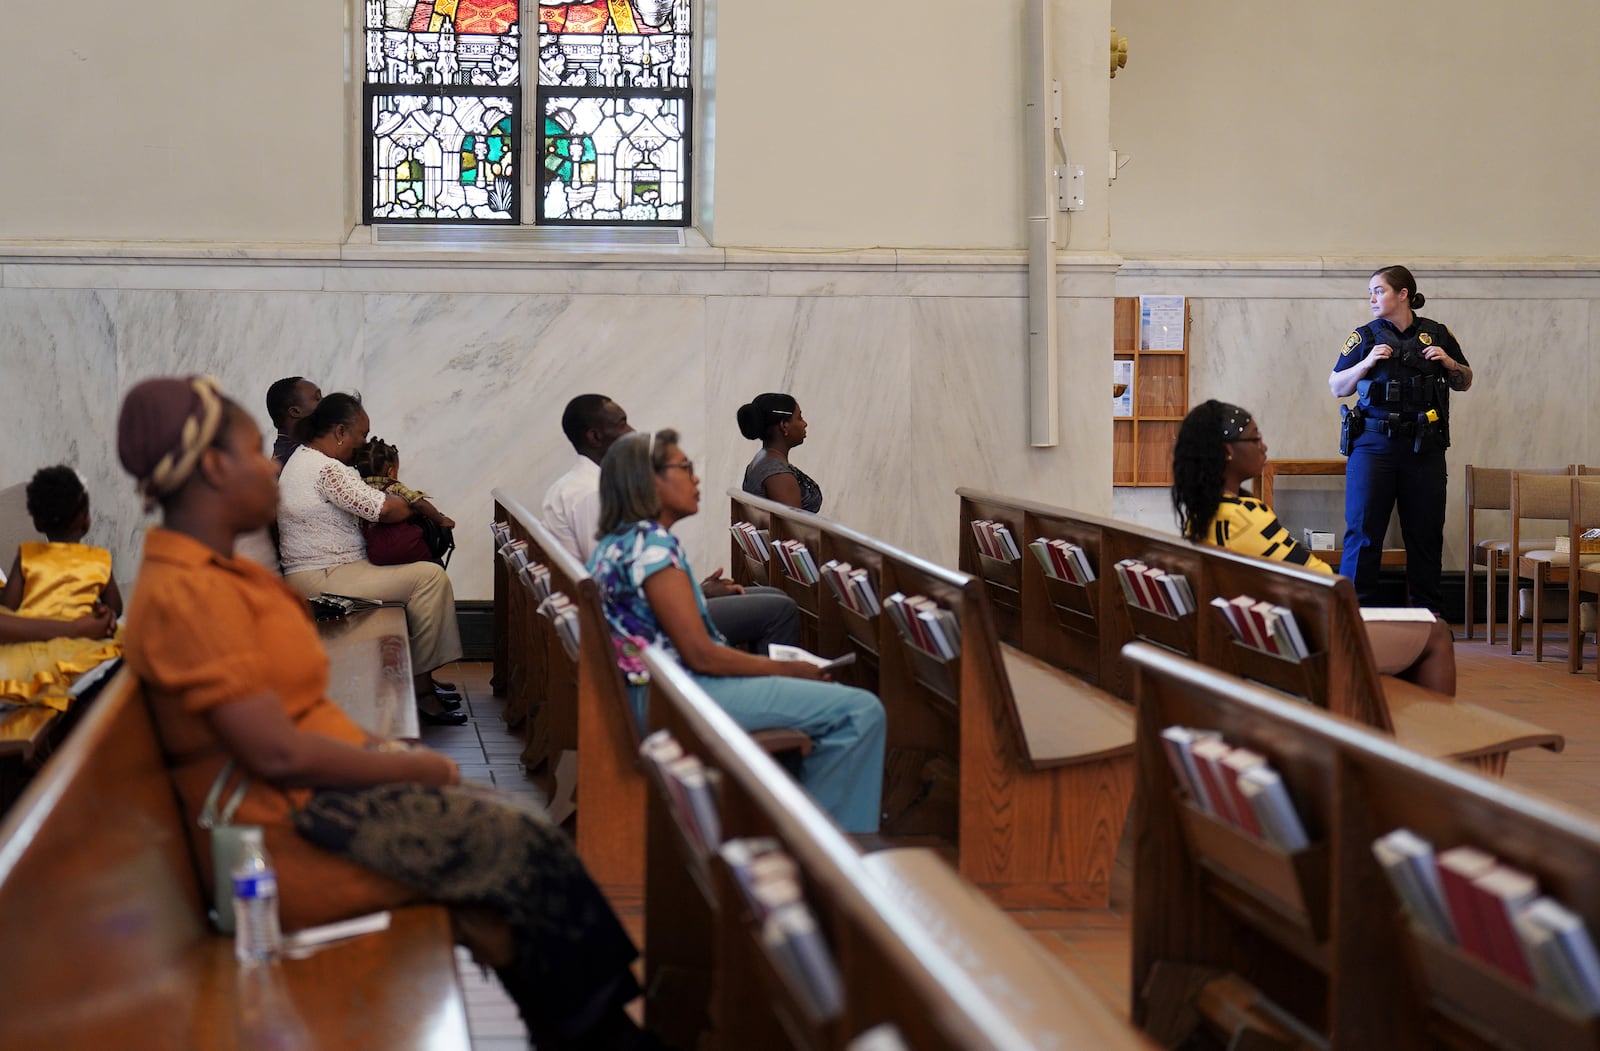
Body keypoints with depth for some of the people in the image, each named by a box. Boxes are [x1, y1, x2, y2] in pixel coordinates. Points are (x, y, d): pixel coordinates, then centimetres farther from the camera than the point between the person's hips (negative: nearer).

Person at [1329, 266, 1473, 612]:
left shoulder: (1437, 335, 8)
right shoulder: (1365, 336, 5)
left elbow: (1465, 382, 18)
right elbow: (1337, 387, 5)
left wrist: (1450, 364, -3)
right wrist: (1366, 363, -10)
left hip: (1424, 449, 1)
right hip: (1373, 444, -1)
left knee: (1425, 534, 7)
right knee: (1363, 531, -4)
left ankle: (1428, 610, 16)